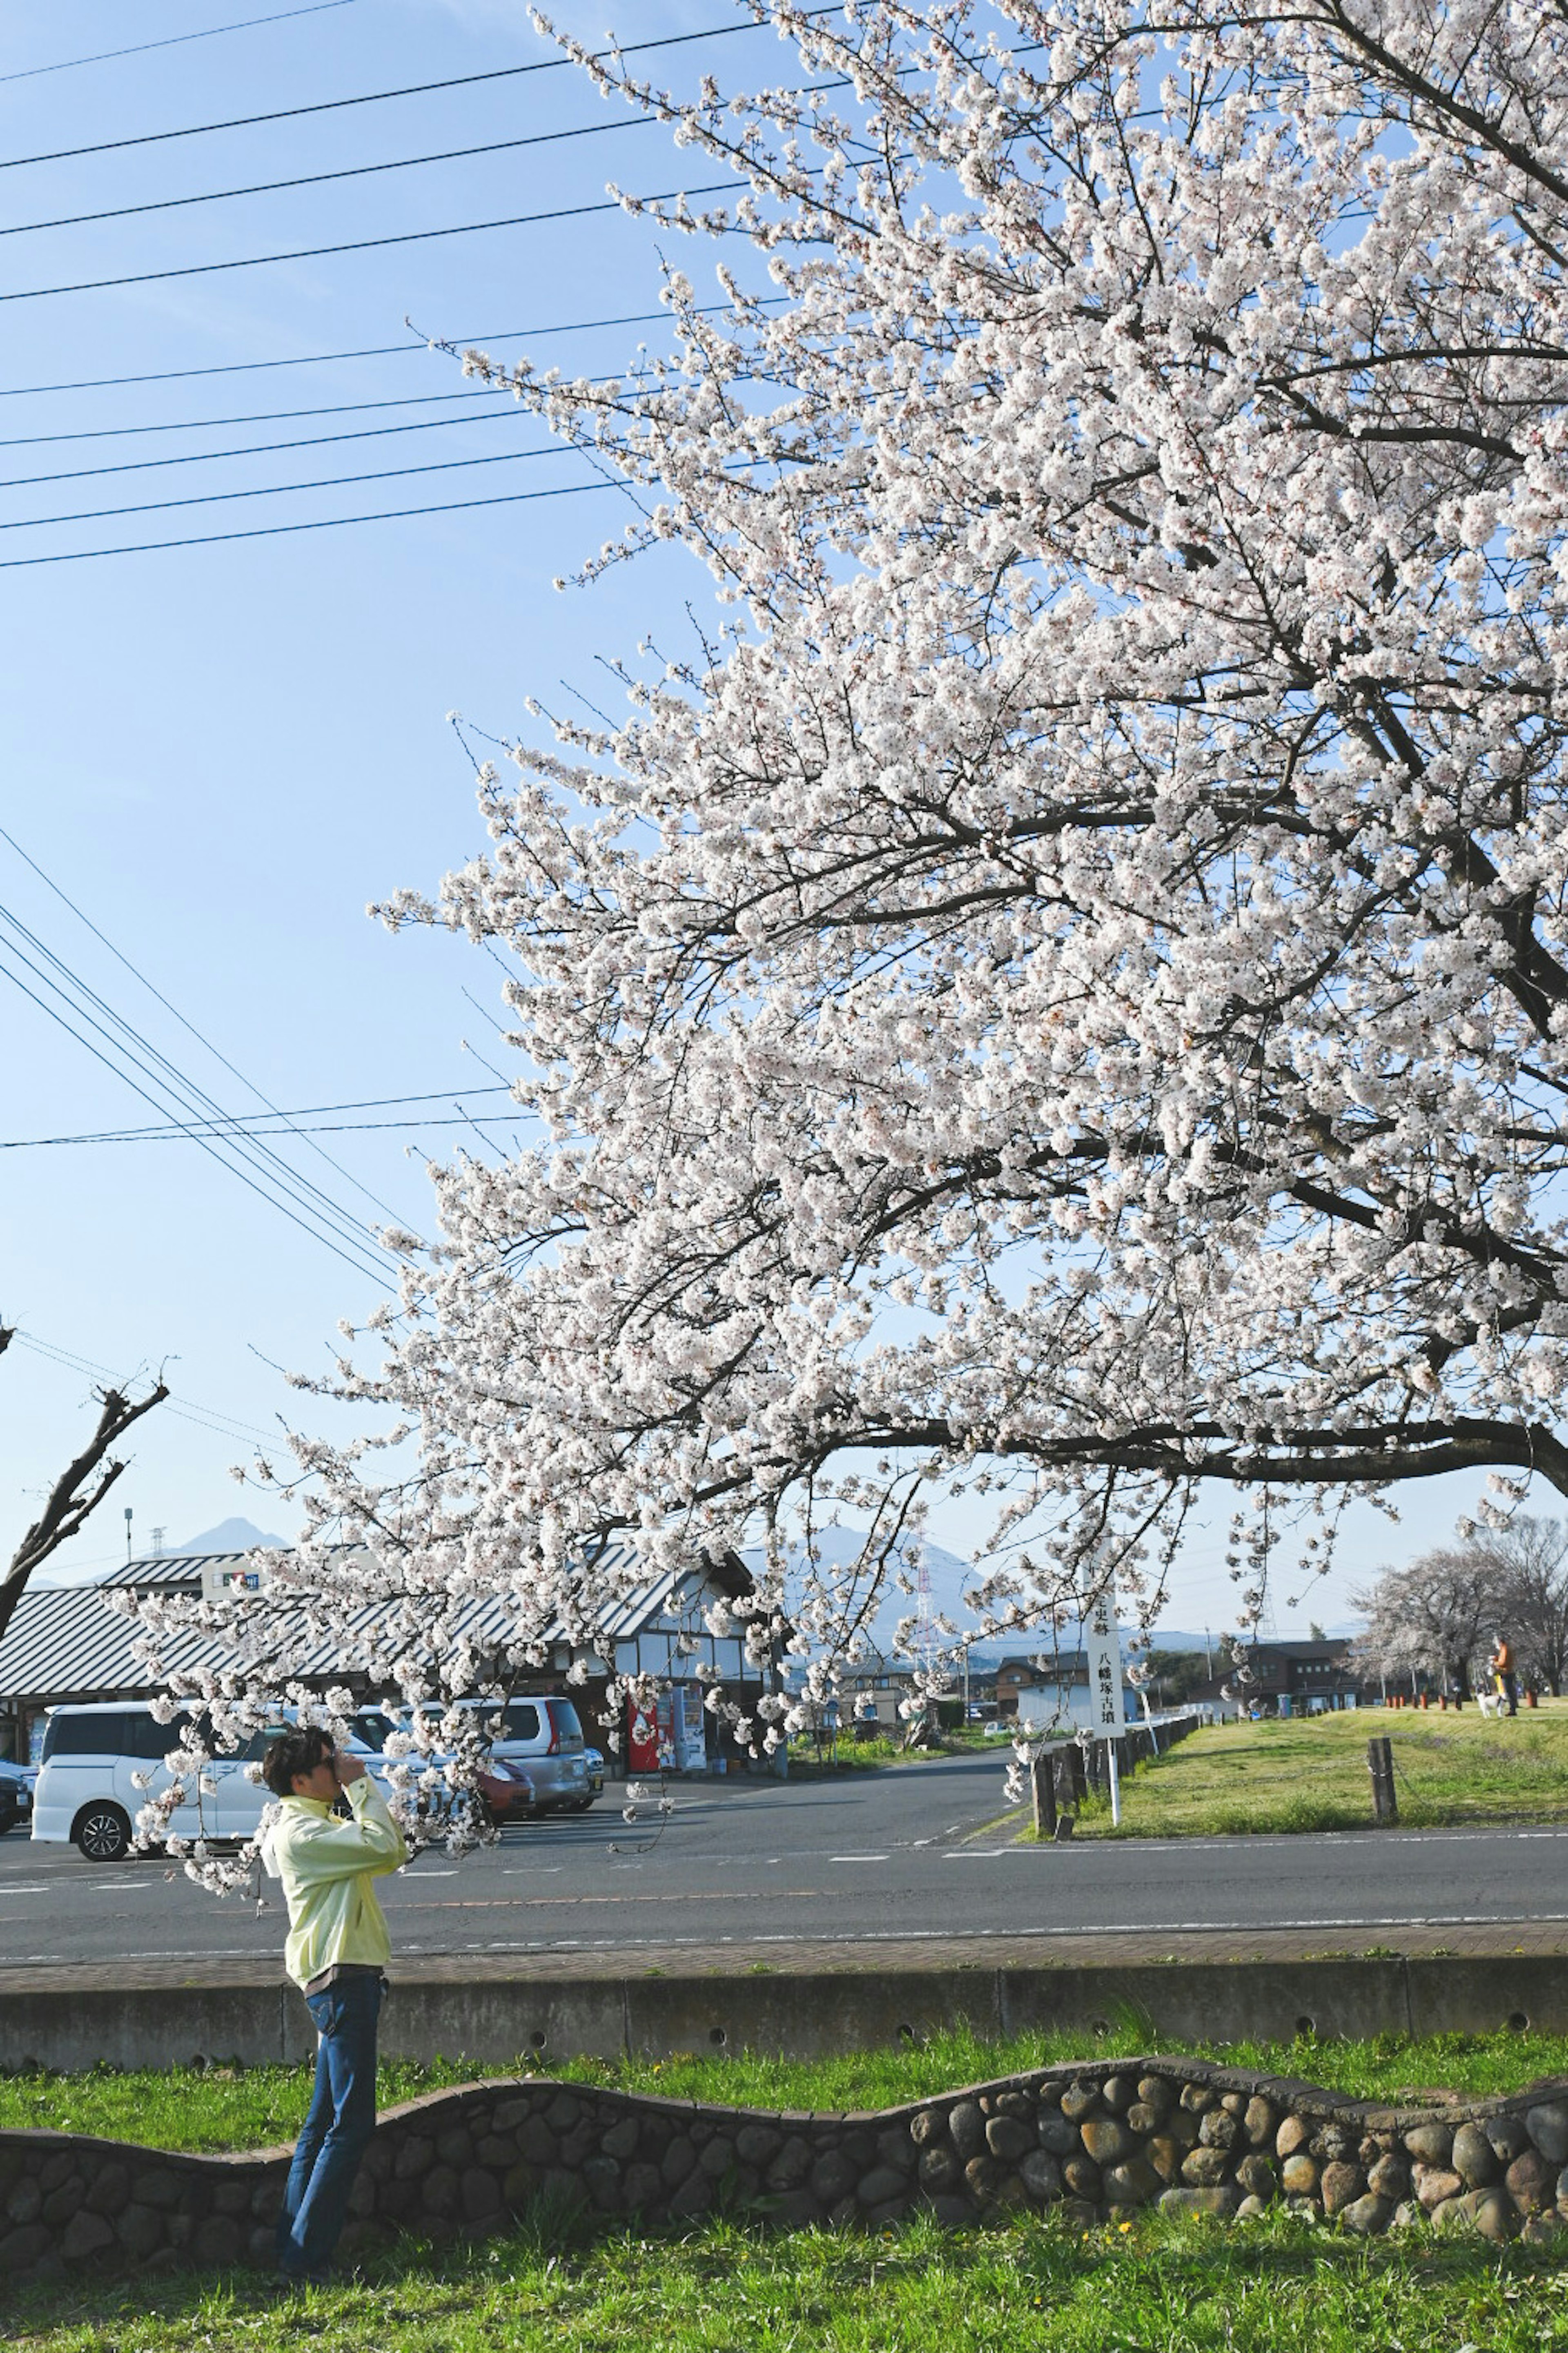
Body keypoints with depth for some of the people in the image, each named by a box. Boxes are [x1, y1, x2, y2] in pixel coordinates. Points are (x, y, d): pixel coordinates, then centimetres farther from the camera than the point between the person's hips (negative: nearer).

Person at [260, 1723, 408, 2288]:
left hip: (349, 1978, 11)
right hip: (340, 1978, -11)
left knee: (324, 2122, 13)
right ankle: (302, 2261, -6)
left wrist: (360, 1789, 9)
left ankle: (294, 2254, 19)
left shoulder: (320, 1826, 18)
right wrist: (361, 1785, -13)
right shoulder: (299, 1832, -15)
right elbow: (383, 1847, -24)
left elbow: (393, 1854, 17)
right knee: (351, 2124, -9)